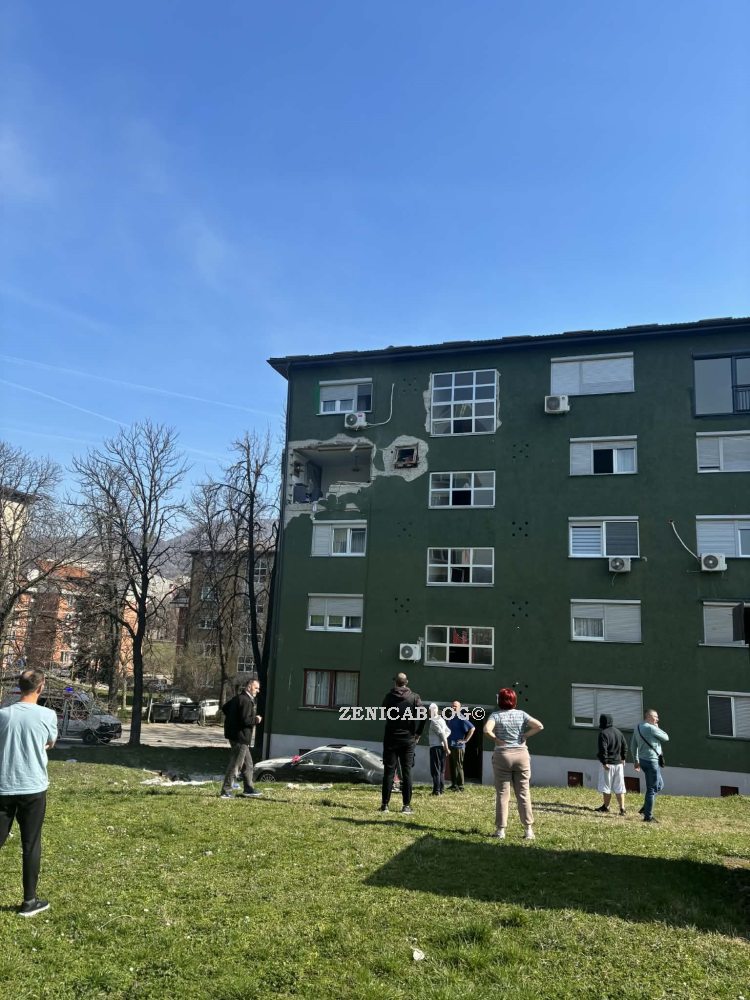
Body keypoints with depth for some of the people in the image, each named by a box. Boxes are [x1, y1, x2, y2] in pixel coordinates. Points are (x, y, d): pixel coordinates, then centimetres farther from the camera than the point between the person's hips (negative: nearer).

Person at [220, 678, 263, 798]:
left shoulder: (238, 698, 13)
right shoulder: (246, 701, -19)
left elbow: (224, 708, 23)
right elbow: (245, 720, -25)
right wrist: (256, 719, -9)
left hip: (235, 734, 11)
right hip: (240, 736, -11)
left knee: (247, 764, 16)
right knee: (235, 765, -2)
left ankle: (248, 789, 21)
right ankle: (226, 791, 5)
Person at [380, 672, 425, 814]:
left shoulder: (389, 697, -1)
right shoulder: (414, 697, -2)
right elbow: (423, 715, -12)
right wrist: (418, 733, -2)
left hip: (391, 739, 0)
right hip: (408, 740, 0)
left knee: (388, 771, 3)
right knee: (406, 772, 5)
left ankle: (385, 804, 2)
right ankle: (406, 805, 5)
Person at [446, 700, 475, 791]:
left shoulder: (461, 718, -14)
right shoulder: (451, 718, 13)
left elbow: (472, 728, -21)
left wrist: (466, 740, -17)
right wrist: (447, 744, 18)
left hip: (458, 746, -9)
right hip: (451, 746, 9)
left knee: (458, 766, -4)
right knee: (452, 766, 14)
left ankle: (460, 786, 1)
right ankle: (454, 784, 22)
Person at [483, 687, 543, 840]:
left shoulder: (496, 715, -6)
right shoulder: (521, 714, 3)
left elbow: (487, 729, -23)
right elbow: (539, 726, -7)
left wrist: (496, 739, -8)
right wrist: (525, 736, 0)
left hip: (502, 755, -2)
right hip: (521, 754, 2)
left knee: (502, 794, 5)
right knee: (523, 793, 8)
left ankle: (501, 830, 7)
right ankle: (528, 829, 8)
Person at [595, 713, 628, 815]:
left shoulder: (603, 733, -14)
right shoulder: (618, 732, 8)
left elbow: (603, 749, -19)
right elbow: (625, 746, 13)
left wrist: (604, 762, -15)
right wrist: (623, 758, 20)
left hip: (608, 764, -6)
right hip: (619, 763, 6)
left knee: (606, 786, 7)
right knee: (619, 787, 9)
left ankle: (606, 806, 17)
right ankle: (622, 808, 4)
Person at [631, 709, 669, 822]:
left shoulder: (638, 727, 10)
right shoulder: (651, 728, -18)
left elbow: (633, 746, 16)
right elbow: (666, 738, -5)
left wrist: (636, 760, 23)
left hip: (643, 760, 9)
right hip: (651, 761, -9)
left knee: (659, 784, 22)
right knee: (652, 789, -1)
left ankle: (645, 807, 21)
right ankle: (648, 816, 4)